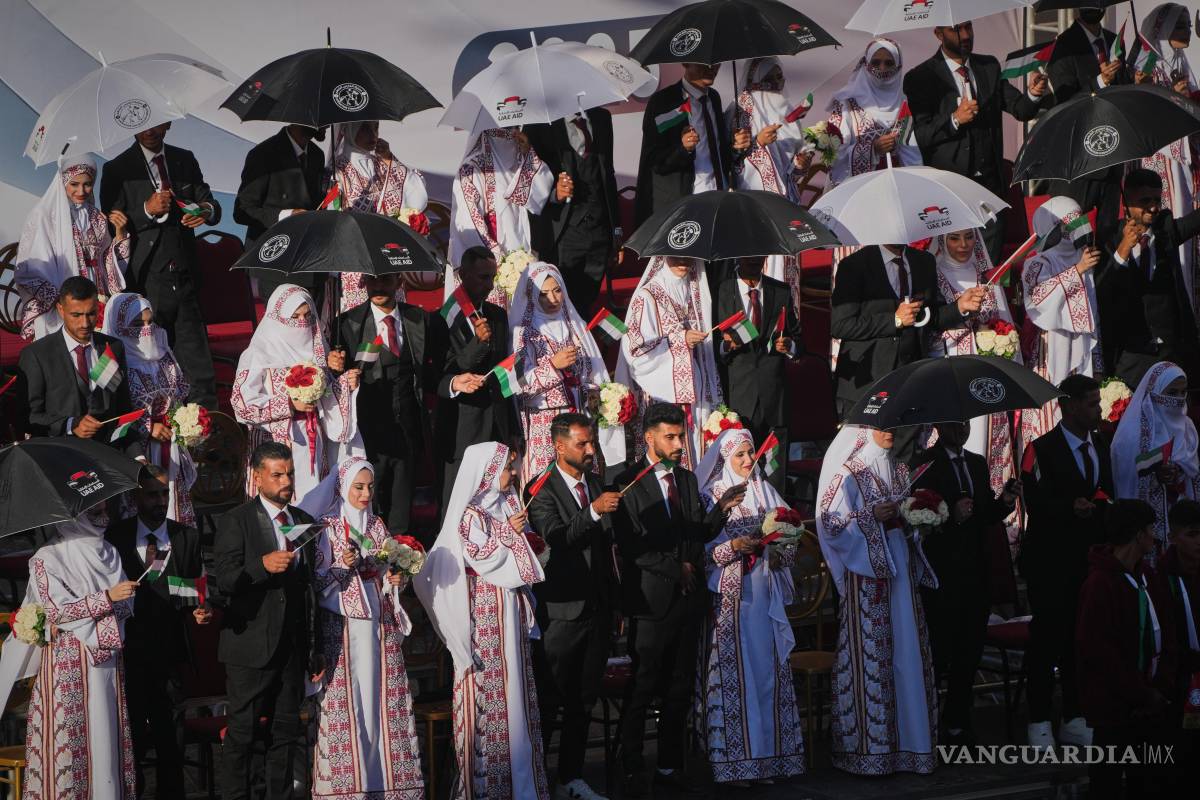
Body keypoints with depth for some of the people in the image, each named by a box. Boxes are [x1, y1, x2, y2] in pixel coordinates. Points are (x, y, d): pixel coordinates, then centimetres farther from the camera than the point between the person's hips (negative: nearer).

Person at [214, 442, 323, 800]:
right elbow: (224, 579, -13)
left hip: (293, 647, 5)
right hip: (252, 646, -5)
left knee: (286, 733, 9)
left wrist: (316, 649, 16)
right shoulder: (234, 521, -3)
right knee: (242, 733, -1)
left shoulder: (303, 521, 13)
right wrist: (263, 565, -30)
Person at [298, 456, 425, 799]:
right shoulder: (326, 527, -1)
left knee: (381, 698, 1)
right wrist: (343, 568, -19)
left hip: (380, 625, 4)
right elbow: (316, 581, -4)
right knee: (345, 700, -6)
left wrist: (397, 579, -2)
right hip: (342, 625, -4)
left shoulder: (377, 526, 12)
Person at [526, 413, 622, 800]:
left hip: (598, 609, 7)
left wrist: (615, 601, 15)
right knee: (548, 701, -4)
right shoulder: (542, 491, -8)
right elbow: (555, 539, -23)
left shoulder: (598, 486, 13)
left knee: (583, 701, 12)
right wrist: (594, 511, -35)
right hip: (561, 611, -7)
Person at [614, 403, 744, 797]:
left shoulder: (687, 479, 13)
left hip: (688, 597, 7)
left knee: (680, 687, 10)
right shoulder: (629, 482, -8)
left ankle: (670, 765, 18)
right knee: (642, 688, -1)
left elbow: (699, 535, 12)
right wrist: (676, 569, -13)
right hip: (651, 599, -6)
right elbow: (630, 545, -14)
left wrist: (721, 508, -4)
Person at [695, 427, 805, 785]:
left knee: (768, 671, 4)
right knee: (733, 675, -4)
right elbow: (702, 552, -6)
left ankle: (768, 753, 10)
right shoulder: (710, 497, 0)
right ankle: (734, 762, 0)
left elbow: (789, 543, 12)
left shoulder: (765, 492, 13)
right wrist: (735, 547, -19)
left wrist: (778, 552, -8)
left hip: (764, 598, 4)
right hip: (728, 599, -4)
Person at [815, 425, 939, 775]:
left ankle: (909, 735, 9)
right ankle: (869, 748, -2)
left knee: (907, 648, 4)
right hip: (866, 573, -7)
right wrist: (871, 516, -17)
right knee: (870, 652, -7)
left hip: (900, 565, 7)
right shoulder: (848, 474, -5)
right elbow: (829, 523, -11)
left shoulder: (898, 470, 16)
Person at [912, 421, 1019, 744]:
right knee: (938, 654, -6)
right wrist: (951, 516, -26)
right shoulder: (924, 465, -9)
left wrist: (1005, 501, 0)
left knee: (970, 652, 11)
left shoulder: (978, 464, 15)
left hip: (975, 572, 7)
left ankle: (957, 724, 21)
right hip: (941, 575, -7)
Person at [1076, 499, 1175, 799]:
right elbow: (1096, 650, -21)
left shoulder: (1144, 576, 8)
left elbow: (1163, 636, 11)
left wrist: (1163, 687, -2)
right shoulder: (1100, 583, -17)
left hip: (1149, 704, 8)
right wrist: (1142, 695, -17)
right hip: (1115, 707, -8)